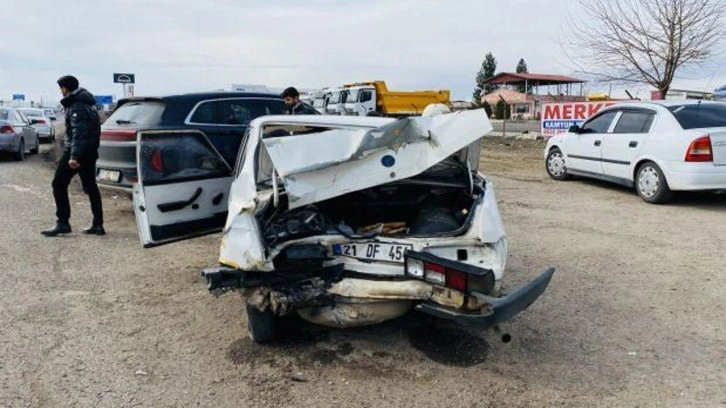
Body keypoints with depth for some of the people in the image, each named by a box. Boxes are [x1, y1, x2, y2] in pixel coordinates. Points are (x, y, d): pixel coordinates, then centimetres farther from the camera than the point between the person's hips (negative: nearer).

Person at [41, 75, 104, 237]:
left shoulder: (76, 106, -13)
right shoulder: (88, 103, 16)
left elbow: (78, 132, -25)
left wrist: (74, 155, -32)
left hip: (76, 151, -9)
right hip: (90, 151, 9)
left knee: (59, 184, -1)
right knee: (91, 187, 10)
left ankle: (63, 223, -2)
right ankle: (98, 225, 10)